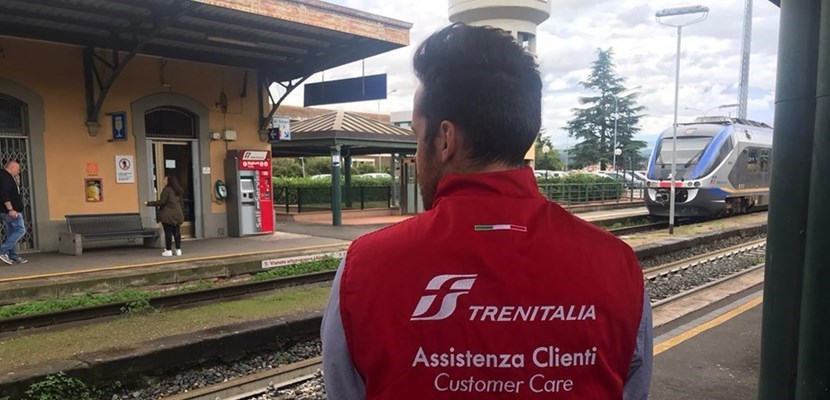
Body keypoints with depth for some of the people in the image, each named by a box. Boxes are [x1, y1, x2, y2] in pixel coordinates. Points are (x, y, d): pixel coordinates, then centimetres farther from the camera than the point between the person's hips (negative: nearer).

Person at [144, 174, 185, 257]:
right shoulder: (179, 190, 12)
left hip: (168, 215, -7)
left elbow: (161, 202, -15)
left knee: (168, 232, -2)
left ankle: (169, 250, 1)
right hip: (177, 214, 7)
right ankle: (178, 250, 9)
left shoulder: (166, 189, -11)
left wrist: (148, 203, -8)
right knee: (177, 232, 8)